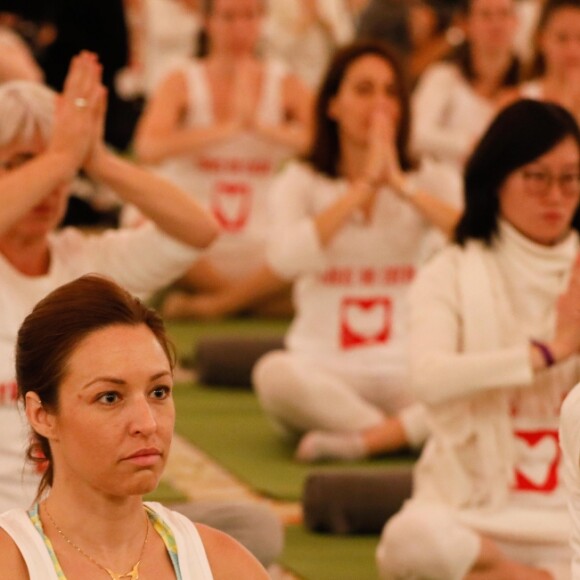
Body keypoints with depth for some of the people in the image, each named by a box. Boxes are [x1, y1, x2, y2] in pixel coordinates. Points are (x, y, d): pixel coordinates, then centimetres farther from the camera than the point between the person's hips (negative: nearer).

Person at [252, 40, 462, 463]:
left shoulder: (431, 182, 12)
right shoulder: (303, 182, 9)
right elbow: (286, 259, -13)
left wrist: (401, 186, -12)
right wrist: (365, 186, -10)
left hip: (407, 374, 1)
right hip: (326, 373, -1)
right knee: (276, 373, -36)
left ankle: (363, 440, -36)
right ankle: (407, 434, -29)